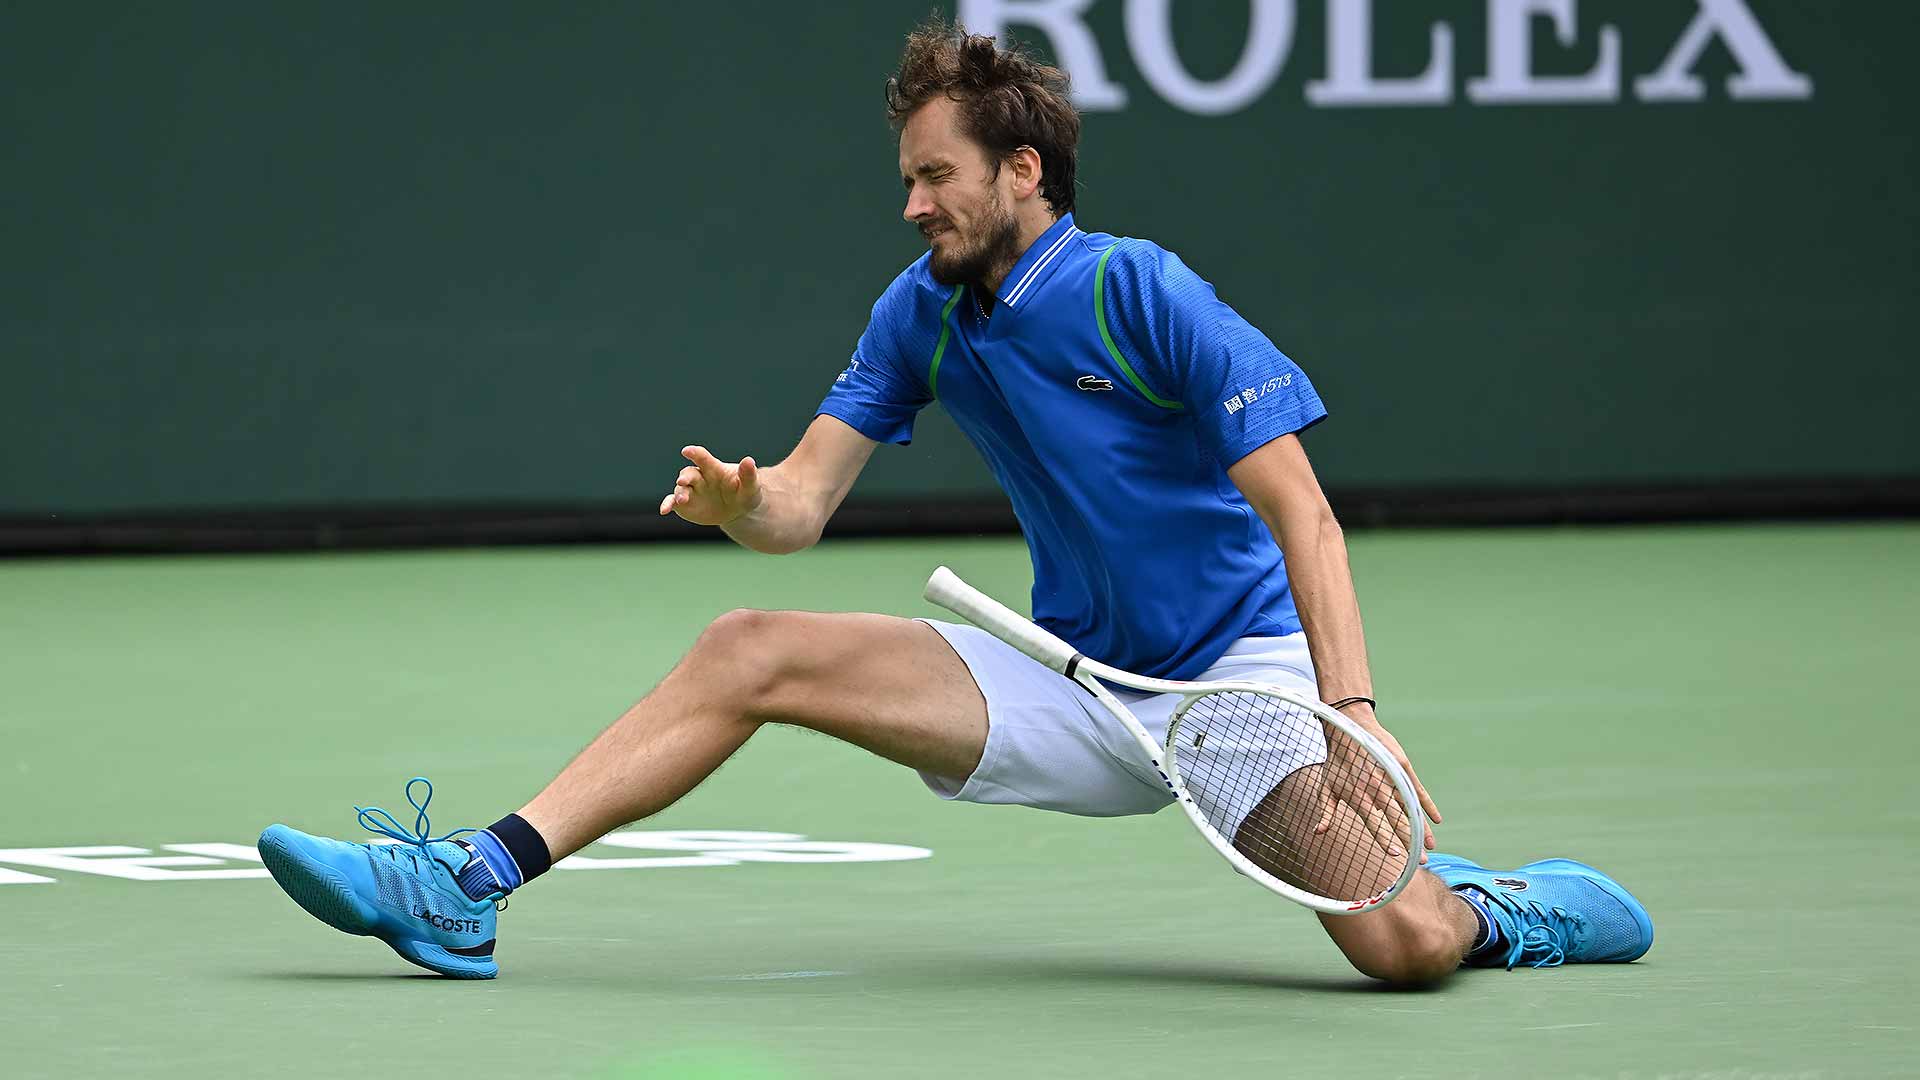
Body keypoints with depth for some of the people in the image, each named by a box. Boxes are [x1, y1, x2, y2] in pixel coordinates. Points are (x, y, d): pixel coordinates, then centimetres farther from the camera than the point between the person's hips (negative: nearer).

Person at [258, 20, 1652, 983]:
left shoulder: (1142, 293, -16)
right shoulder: (922, 312, 4)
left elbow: (1301, 511, -20)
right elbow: (805, 498, 2)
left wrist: (1352, 711, -33)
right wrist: (744, 501, -24)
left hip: (1236, 674, -6)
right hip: (1072, 686, 6)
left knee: (1400, 944, -29)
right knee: (750, 649, -6)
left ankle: (1502, 912, 8)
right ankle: (467, 888, -8)